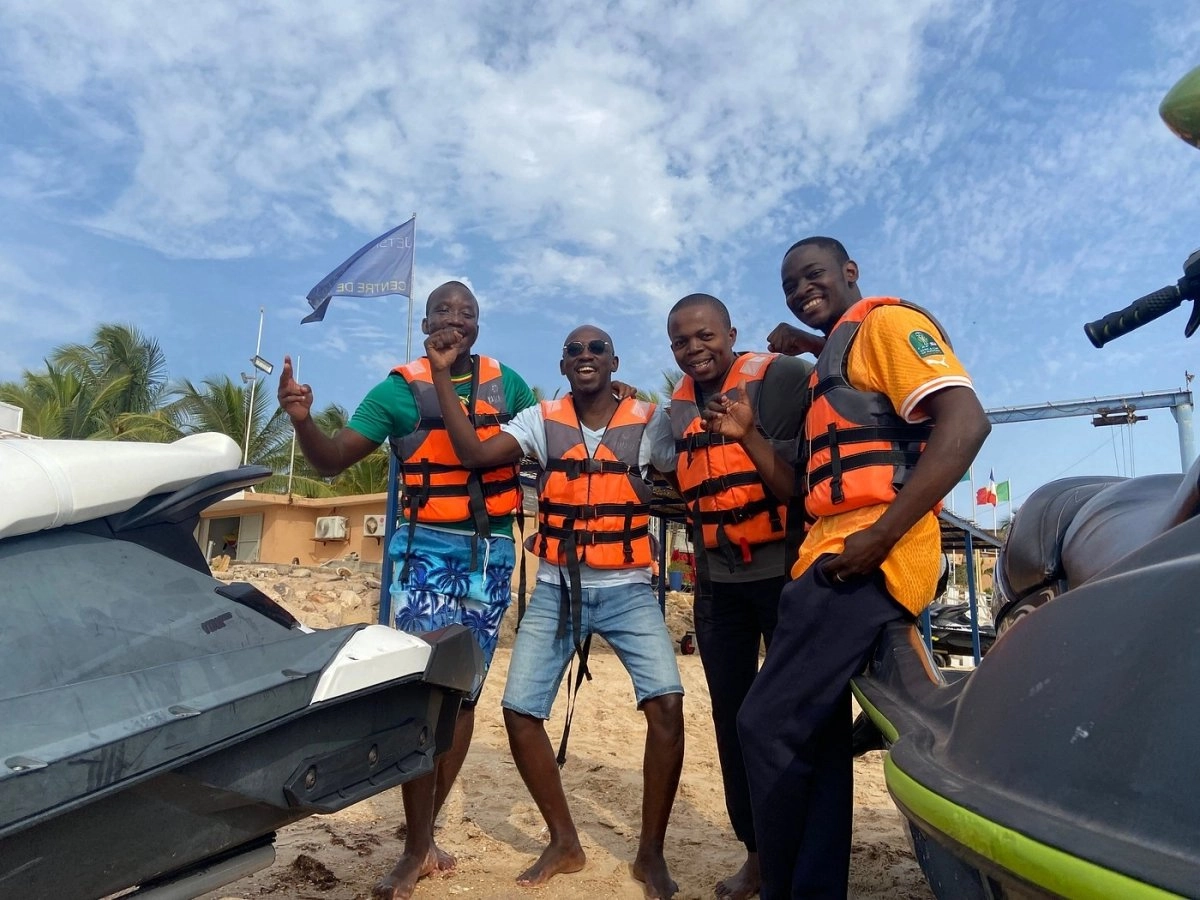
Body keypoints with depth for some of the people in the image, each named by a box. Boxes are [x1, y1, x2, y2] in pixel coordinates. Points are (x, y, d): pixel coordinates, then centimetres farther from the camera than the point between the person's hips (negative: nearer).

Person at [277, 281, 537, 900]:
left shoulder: (507, 383, 6)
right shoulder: (399, 390, -1)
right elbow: (332, 461, -4)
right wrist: (303, 421, -25)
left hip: (491, 553, 3)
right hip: (426, 549, -3)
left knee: (463, 691, 9)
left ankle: (425, 834, 25)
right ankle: (417, 849, 6)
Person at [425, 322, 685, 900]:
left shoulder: (648, 422, -2)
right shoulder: (542, 420, 1)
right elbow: (474, 454, -10)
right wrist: (441, 374, -11)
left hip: (627, 590, -1)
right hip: (556, 590, 2)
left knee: (667, 703, -16)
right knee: (519, 710, -3)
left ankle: (651, 852, 7)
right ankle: (564, 842, 20)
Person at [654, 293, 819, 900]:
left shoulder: (777, 377, -10)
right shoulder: (679, 408, 9)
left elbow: (796, 485, -17)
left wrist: (750, 434, -30)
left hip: (782, 570, -6)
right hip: (716, 582, 6)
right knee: (731, 715, 11)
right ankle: (756, 850, 26)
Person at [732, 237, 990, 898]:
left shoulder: (886, 322, -2)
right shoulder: (831, 360, 26)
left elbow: (966, 422, -18)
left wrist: (880, 535, -23)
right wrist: (748, 435, 15)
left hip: (864, 560, -10)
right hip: (832, 558, 10)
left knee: (769, 725, -9)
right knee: (816, 731, 14)